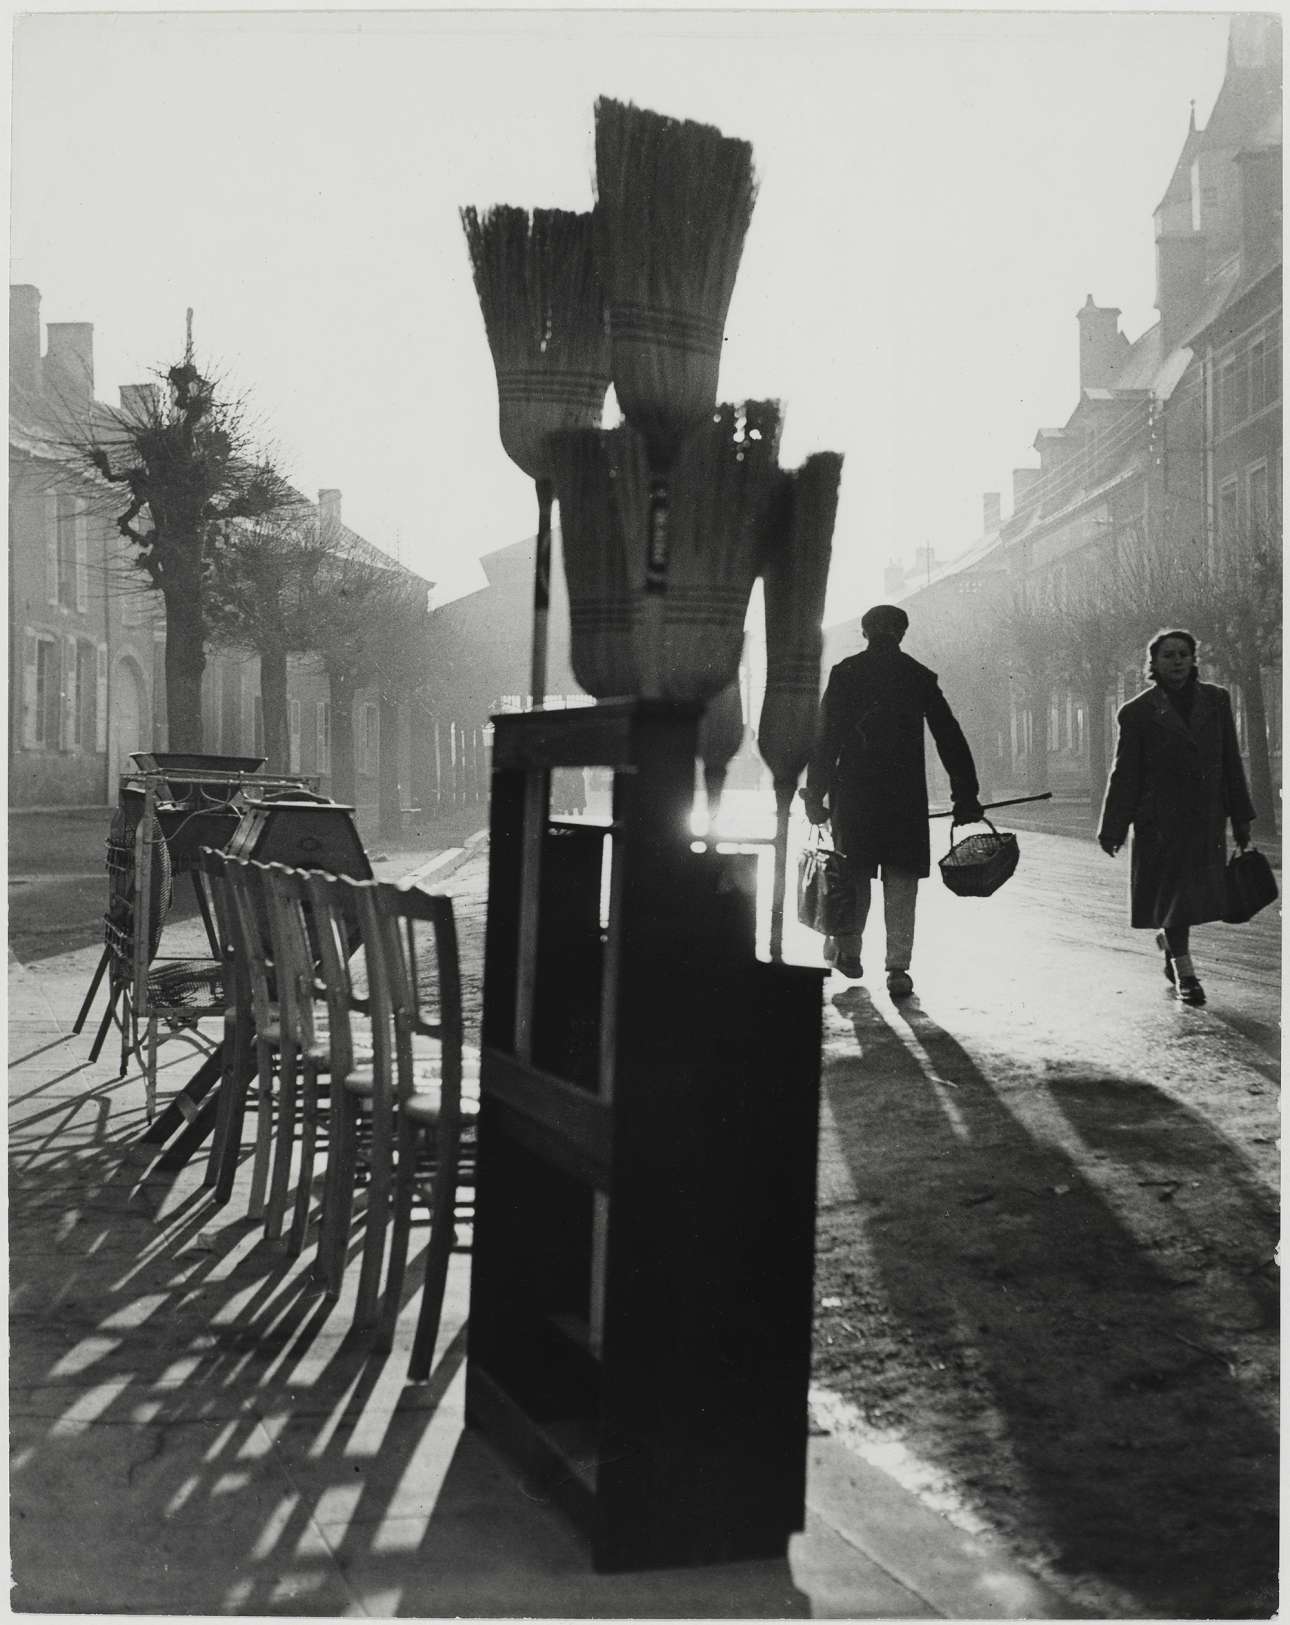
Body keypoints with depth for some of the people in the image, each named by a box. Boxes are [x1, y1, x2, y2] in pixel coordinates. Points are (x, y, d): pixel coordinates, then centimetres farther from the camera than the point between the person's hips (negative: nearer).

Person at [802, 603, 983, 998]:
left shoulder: (844, 674, 2)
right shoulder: (920, 677, 6)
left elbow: (825, 739, -1)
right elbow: (950, 739, 5)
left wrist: (816, 795, 3)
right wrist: (966, 796, 8)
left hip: (854, 791, 0)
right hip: (907, 794, 0)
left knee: (854, 872, 13)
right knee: (901, 877, 2)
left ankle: (847, 950, 17)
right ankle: (898, 968, -3)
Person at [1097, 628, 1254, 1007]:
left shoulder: (1216, 700, 7)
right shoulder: (1138, 712, -3)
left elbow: (1231, 762, 10)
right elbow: (1124, 775, -2)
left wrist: (1240, 818, 9)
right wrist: (1112, 829, -4)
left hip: (1206, 818, 3)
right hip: (1161, 819, -3)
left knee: (1193, 893, 8)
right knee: (1171, 893, -1)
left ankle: (1168, 940, 37)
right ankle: (1184, 974, 9)